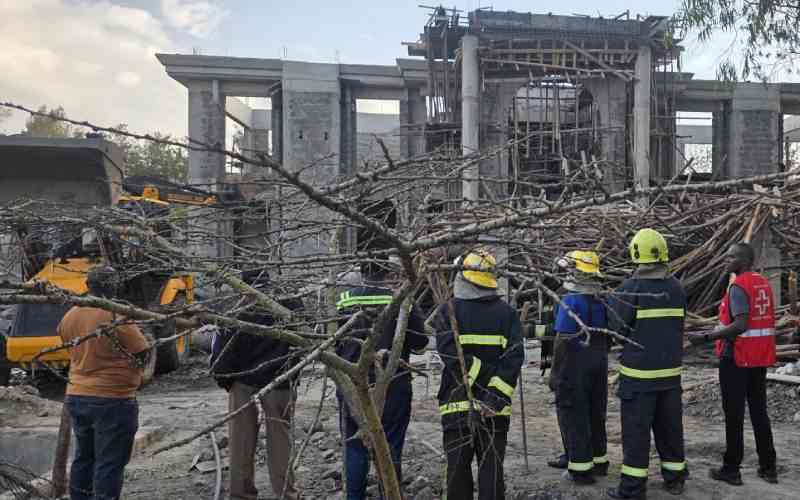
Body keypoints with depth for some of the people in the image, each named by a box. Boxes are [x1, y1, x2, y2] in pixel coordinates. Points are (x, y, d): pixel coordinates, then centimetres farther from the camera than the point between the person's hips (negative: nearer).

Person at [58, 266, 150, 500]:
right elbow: (143, 353, -11)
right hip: (112, 401, -7)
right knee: (109, 464, 1)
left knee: (83, 457, 21)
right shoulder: (118, 317, -19)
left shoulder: (69, 316, 2)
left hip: (76, 397, 7)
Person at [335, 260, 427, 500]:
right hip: (393, 387, -2)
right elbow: (420, 342, -3)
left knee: (355, 448, 14)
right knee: (390, 449, 8)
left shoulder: (345, 299, -3)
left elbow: (335, 343, 5)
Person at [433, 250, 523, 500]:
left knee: (458, 468, 10)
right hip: (496, 408, 1)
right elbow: (514, 356, -9)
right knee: (492, 469, 8)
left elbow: (451, 354, -15)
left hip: (457, 404, -1)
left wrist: (484, 374, -10)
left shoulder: (448, 311, -2)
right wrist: (495, 393, -14)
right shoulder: (507, 313, 3)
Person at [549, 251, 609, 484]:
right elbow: (607, 337, 12)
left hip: (574, 369, -8)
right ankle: (599, 461, 29)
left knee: (574, 417, 1)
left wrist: (554, 372, -12)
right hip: (599, 367, 8)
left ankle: (580, 469, 5)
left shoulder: (570, 302, -18)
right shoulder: (601, 301, 5)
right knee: (596, 414, 18)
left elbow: (563, 340, -19)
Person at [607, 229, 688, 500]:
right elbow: (679, 322, 10)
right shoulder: (677, 287, 4)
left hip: (639, 371, -5)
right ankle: (675, 478, 28)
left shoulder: (632, 287, -14)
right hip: (671, 369, 6)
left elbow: (618, 325, -12)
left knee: (636, 429, 1)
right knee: (670, 426, 16)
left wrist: (613, 300, 4)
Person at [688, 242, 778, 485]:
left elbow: (740, 325, -25)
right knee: (759, 412, 15)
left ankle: (731, 469, 7)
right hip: (760, 357, 8)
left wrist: (707, 337, -22)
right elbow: (760, 321, 15)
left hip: (737, 358, -8)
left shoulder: (738, 287, -17)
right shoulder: (763, 283, 10)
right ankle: (768, 467, 21)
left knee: (734, 415, 0)